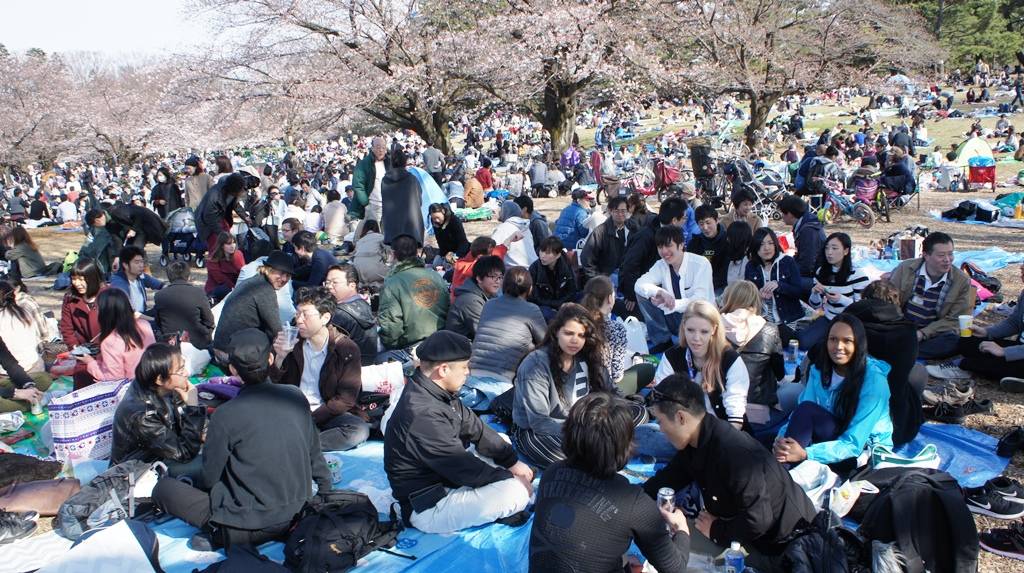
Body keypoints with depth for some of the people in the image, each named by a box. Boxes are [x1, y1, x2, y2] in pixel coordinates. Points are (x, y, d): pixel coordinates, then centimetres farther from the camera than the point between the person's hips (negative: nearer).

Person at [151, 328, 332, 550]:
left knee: (163, 487, 6)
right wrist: (326, 491, 26)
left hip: (250, 528, -5)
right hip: (297, 514, 6)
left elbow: (209, 477, -5)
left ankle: (218, 535, -3)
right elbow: (314, 453, 9)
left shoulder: (226, 415, -17)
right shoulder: (296, 397, -3)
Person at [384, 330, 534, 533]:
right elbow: (465, 470, -25)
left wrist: (512, 461, 1)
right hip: (427, 509, -10)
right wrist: (512, 478, -12)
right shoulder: (423, 416, -32)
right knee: (517, 492, -24)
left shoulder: (437, 393, -2)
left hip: (445, 477, 10)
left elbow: (474, 427, 7)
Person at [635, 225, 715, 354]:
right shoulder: (661, 265, 0)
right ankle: (662, 341, -3)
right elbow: (639, 285, -12)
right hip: (674, 316, 6)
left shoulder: (701, 264, -17)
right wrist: (660, 292, -32)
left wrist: (667, 304, -34)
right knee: (642, 294, -10)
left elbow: (701, 300, -25)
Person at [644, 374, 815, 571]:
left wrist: (715, 531, -16)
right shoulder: (696, 442, -6)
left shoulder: (736, 455, -34)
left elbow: (756, 521, -32)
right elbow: (668, 478, 7)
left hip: (786, 542, -8)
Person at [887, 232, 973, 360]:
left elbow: (954, 320, -3)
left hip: (932, 334, 0)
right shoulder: (906, 268, -2)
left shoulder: (962, 281, -3)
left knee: (954, 340, -33)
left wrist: (923, 333, -17)